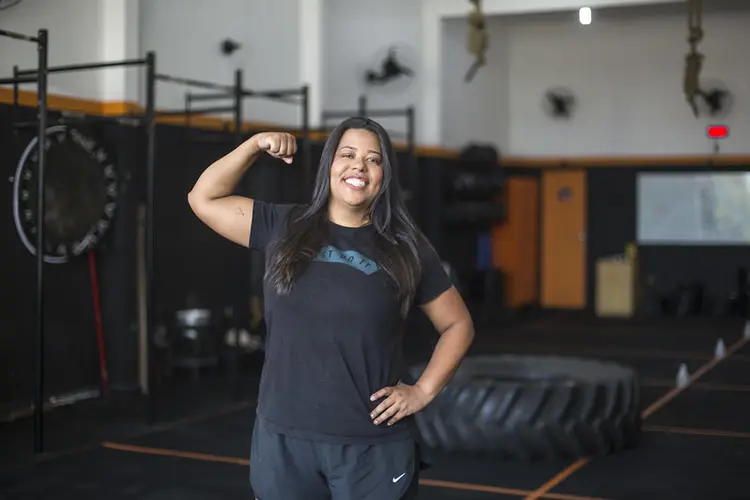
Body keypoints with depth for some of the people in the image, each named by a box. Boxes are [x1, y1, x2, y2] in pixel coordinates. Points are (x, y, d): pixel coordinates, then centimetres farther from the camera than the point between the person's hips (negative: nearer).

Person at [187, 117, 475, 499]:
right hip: (283, 438, 1)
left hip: (375, 445, -1)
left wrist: (423, 391, -1)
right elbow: (204, 199, 6)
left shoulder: (405, 248, 2)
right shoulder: (285, 228, 5)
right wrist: (255, 146, -3)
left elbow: (458, 325, 9)